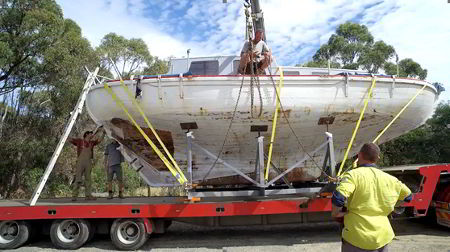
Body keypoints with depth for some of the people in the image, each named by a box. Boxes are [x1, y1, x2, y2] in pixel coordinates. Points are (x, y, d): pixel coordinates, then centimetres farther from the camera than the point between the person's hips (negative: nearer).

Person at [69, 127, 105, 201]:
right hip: (80, 162, -4)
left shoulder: (92, 142, 15)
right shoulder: (80, 141, 6)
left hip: (88, 162, 4)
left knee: (88, 179, 4)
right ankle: (74, 195, -3)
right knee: (78, 179, -5)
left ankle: (88, 195, 6)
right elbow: (69, 139, 7)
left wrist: (104, 132, -1)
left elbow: (100, 139, 8)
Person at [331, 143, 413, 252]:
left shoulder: (353, 175, -13)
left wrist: (336, 213, -10)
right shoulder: (389, 178, 4)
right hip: (382, 237, 5)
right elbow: (408, 196, 20)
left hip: (357, 238, -5)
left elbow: (338, 197, -28)